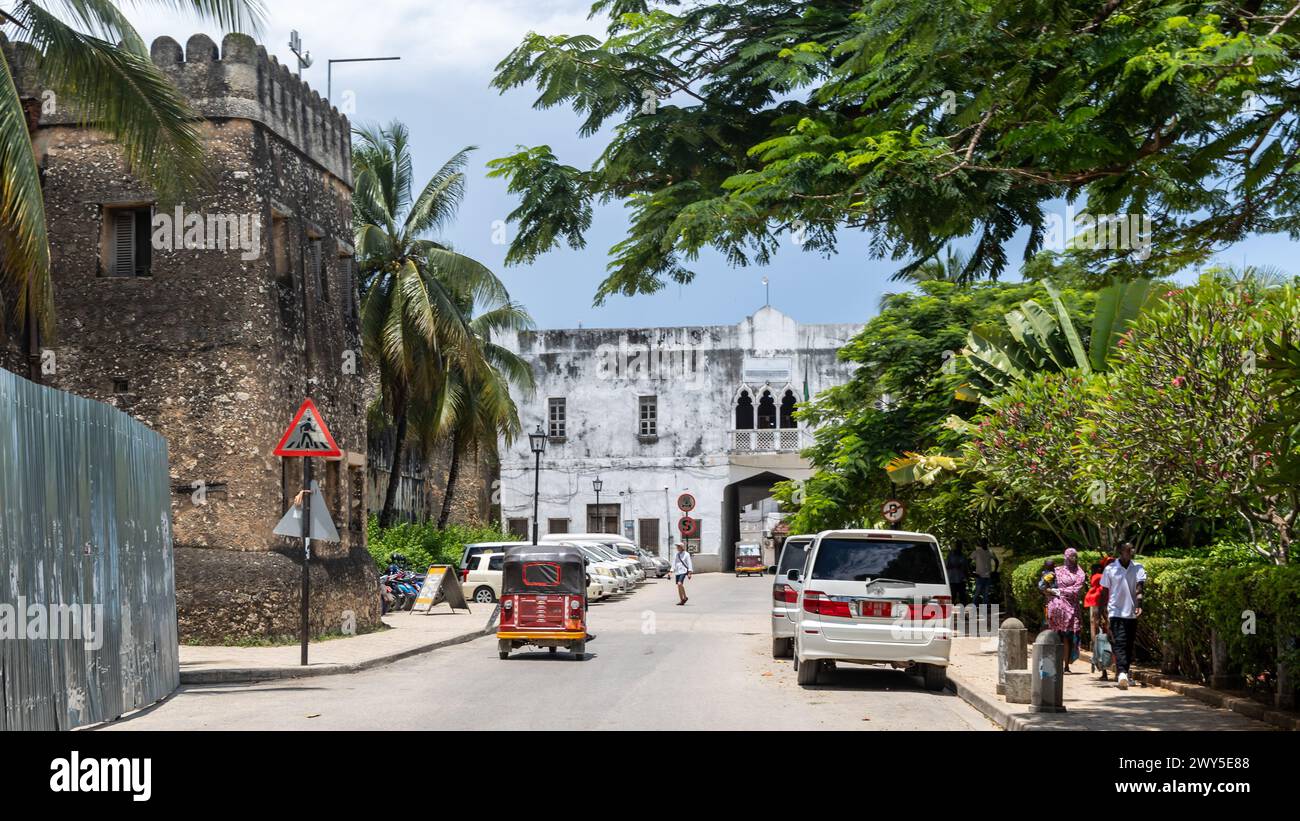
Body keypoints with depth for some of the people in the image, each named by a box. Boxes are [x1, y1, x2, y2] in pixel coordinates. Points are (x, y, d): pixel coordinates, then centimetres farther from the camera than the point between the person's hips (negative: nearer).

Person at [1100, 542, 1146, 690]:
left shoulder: (1138, 568, 1)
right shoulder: (1110, 569, -1)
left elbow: (1140, 586, -12)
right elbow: (1105, 591, 5)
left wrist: (1138, 604, -27)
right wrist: (1104, 611, 4)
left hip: (1132, 613, 3)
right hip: (1116, 611, -3)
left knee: (1129, 645, 9)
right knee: (1120, 643, -15)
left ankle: (1123, 674, 21)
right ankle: (1122, 674, -26)